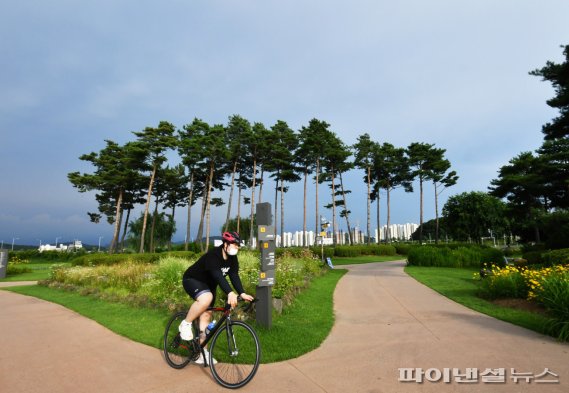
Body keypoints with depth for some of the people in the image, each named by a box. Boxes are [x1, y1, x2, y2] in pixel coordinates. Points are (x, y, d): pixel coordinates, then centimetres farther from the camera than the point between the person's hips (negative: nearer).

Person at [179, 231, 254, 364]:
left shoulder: (232, 259, -8)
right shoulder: (213, 255, -32)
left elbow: (234, 276, -18)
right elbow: (218, 276, -46)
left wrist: (242, 293, -33)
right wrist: (230, 293, -59)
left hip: (208, 285, 7)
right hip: (192, 280, -7)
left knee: (206, 315, 2)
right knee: (206, 298, -36)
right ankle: (185, 324, -14)